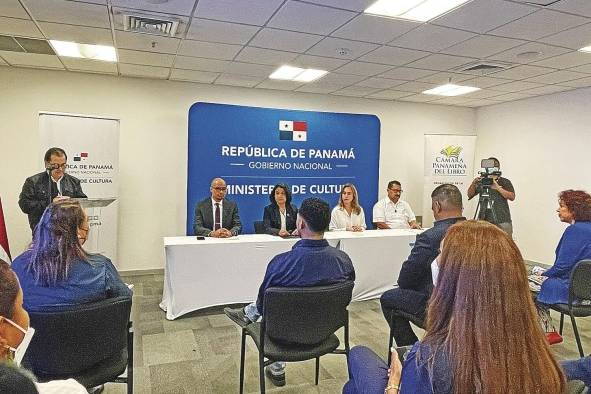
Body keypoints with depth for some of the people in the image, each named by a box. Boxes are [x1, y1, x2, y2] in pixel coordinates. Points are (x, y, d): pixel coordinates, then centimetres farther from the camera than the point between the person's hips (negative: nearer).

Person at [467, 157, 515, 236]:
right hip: (484, 220, 1)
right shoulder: (481, 182, 13)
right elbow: (470, 195, 4)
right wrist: (473, 183, -14)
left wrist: (498, 187, -17)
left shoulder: (505, 182, 9)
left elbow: (512, 197, -5)